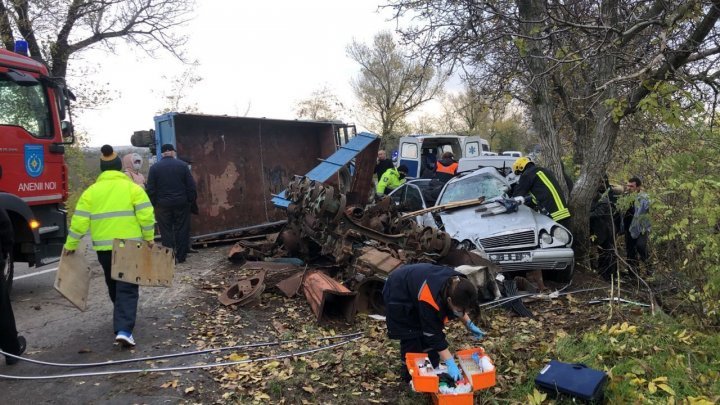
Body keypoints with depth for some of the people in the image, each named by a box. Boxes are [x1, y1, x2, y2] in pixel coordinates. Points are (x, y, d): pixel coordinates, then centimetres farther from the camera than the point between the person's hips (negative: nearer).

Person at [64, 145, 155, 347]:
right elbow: (146, 215, -10)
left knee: (114, 285, 23)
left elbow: (80, 220, 1)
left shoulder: (91, 191, 5)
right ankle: (124, 329, -15)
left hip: (104, 247, 3)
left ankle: (122, 319, 41)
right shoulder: (132, 187, -2)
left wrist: (70, 245, 9)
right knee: (127, 287, -2)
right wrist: (149, 238, 0)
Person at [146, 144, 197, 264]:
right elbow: (191, 186, -2)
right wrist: (191, 200, 6)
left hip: (163, 204, 0)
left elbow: (150, 189, -2)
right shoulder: (182, 165, -1)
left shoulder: (154, 167, -1)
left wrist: (153, 204, 6)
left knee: (166, 231, 5)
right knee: (181, 230, 7)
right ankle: (181, 256, 11)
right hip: (181, 203, 0)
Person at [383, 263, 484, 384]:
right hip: (398, 294, -7)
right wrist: (450, 363, -31)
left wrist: (469, 324, -4)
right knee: (412, 338, -7)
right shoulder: (429, 301, -41)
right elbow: (433, 335, -31)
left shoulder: (456, 286, -21)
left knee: (430, 328, 5)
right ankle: (411, 376, 11)